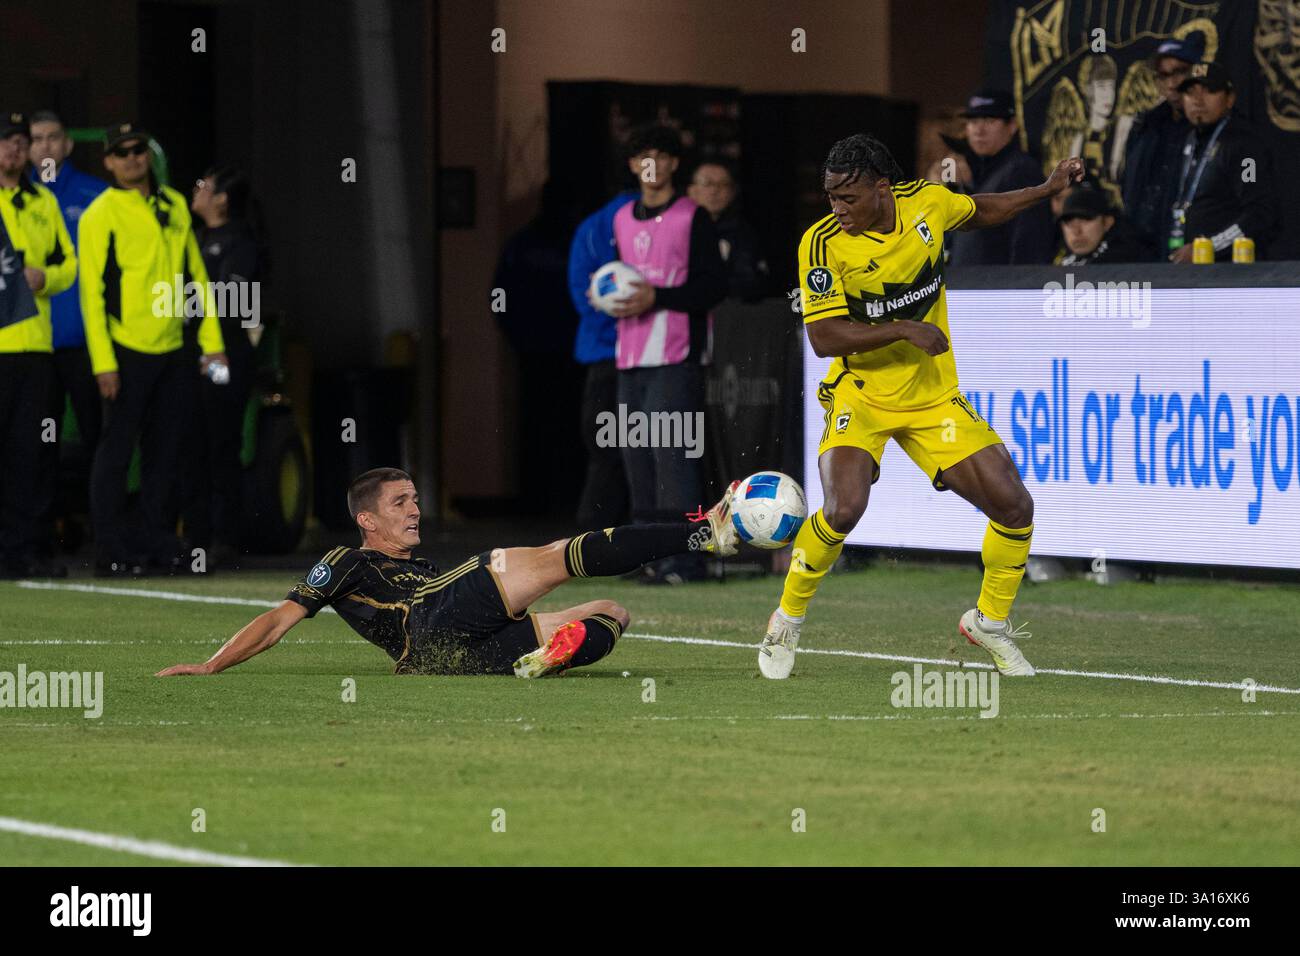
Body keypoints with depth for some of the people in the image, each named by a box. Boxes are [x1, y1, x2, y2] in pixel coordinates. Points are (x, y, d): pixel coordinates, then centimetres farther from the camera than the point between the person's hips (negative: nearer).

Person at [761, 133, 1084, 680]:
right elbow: (823, 337, -20)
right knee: (844, 508, -27)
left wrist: (1048, 190, 14)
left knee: (1014, 506, -4)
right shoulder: (824, 243, -17)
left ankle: (990, 622, 20)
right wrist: (905, 330, -25)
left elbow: (979, 213, 19)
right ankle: (786, 623, -2)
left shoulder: (926, 202, -5)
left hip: (934, 396, 4)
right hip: (861, 394, -4)